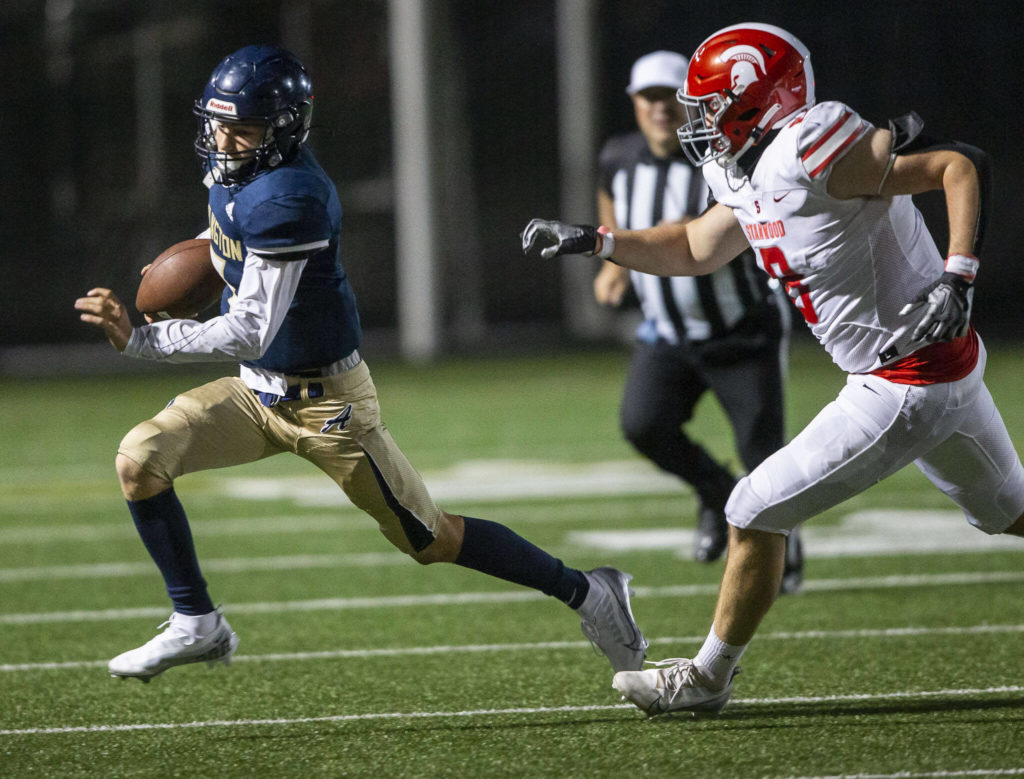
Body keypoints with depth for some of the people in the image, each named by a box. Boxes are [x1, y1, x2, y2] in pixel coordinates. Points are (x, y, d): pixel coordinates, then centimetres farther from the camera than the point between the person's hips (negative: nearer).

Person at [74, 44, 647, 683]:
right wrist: (206, 249, 7)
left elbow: (250, 335, -32)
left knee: (433, 540, 4)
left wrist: (137, 338, -31)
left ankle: (587, 593, 20)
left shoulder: (288, 199, -31)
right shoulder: (233, 167, -3)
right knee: (140, 459, -10)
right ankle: (196, 625, 3)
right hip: (256, 391, 8)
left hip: (325, 402, -8)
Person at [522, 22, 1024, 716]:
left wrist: (956, 279, -31)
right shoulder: (756, 178, 7)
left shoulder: (812, 152, -22)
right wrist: (594, 241, 16)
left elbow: (965, 165, -23)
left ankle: (710, 677, 15)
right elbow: (694, 250, 25)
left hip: (905, 390, -10)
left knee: (757, 513, -1)